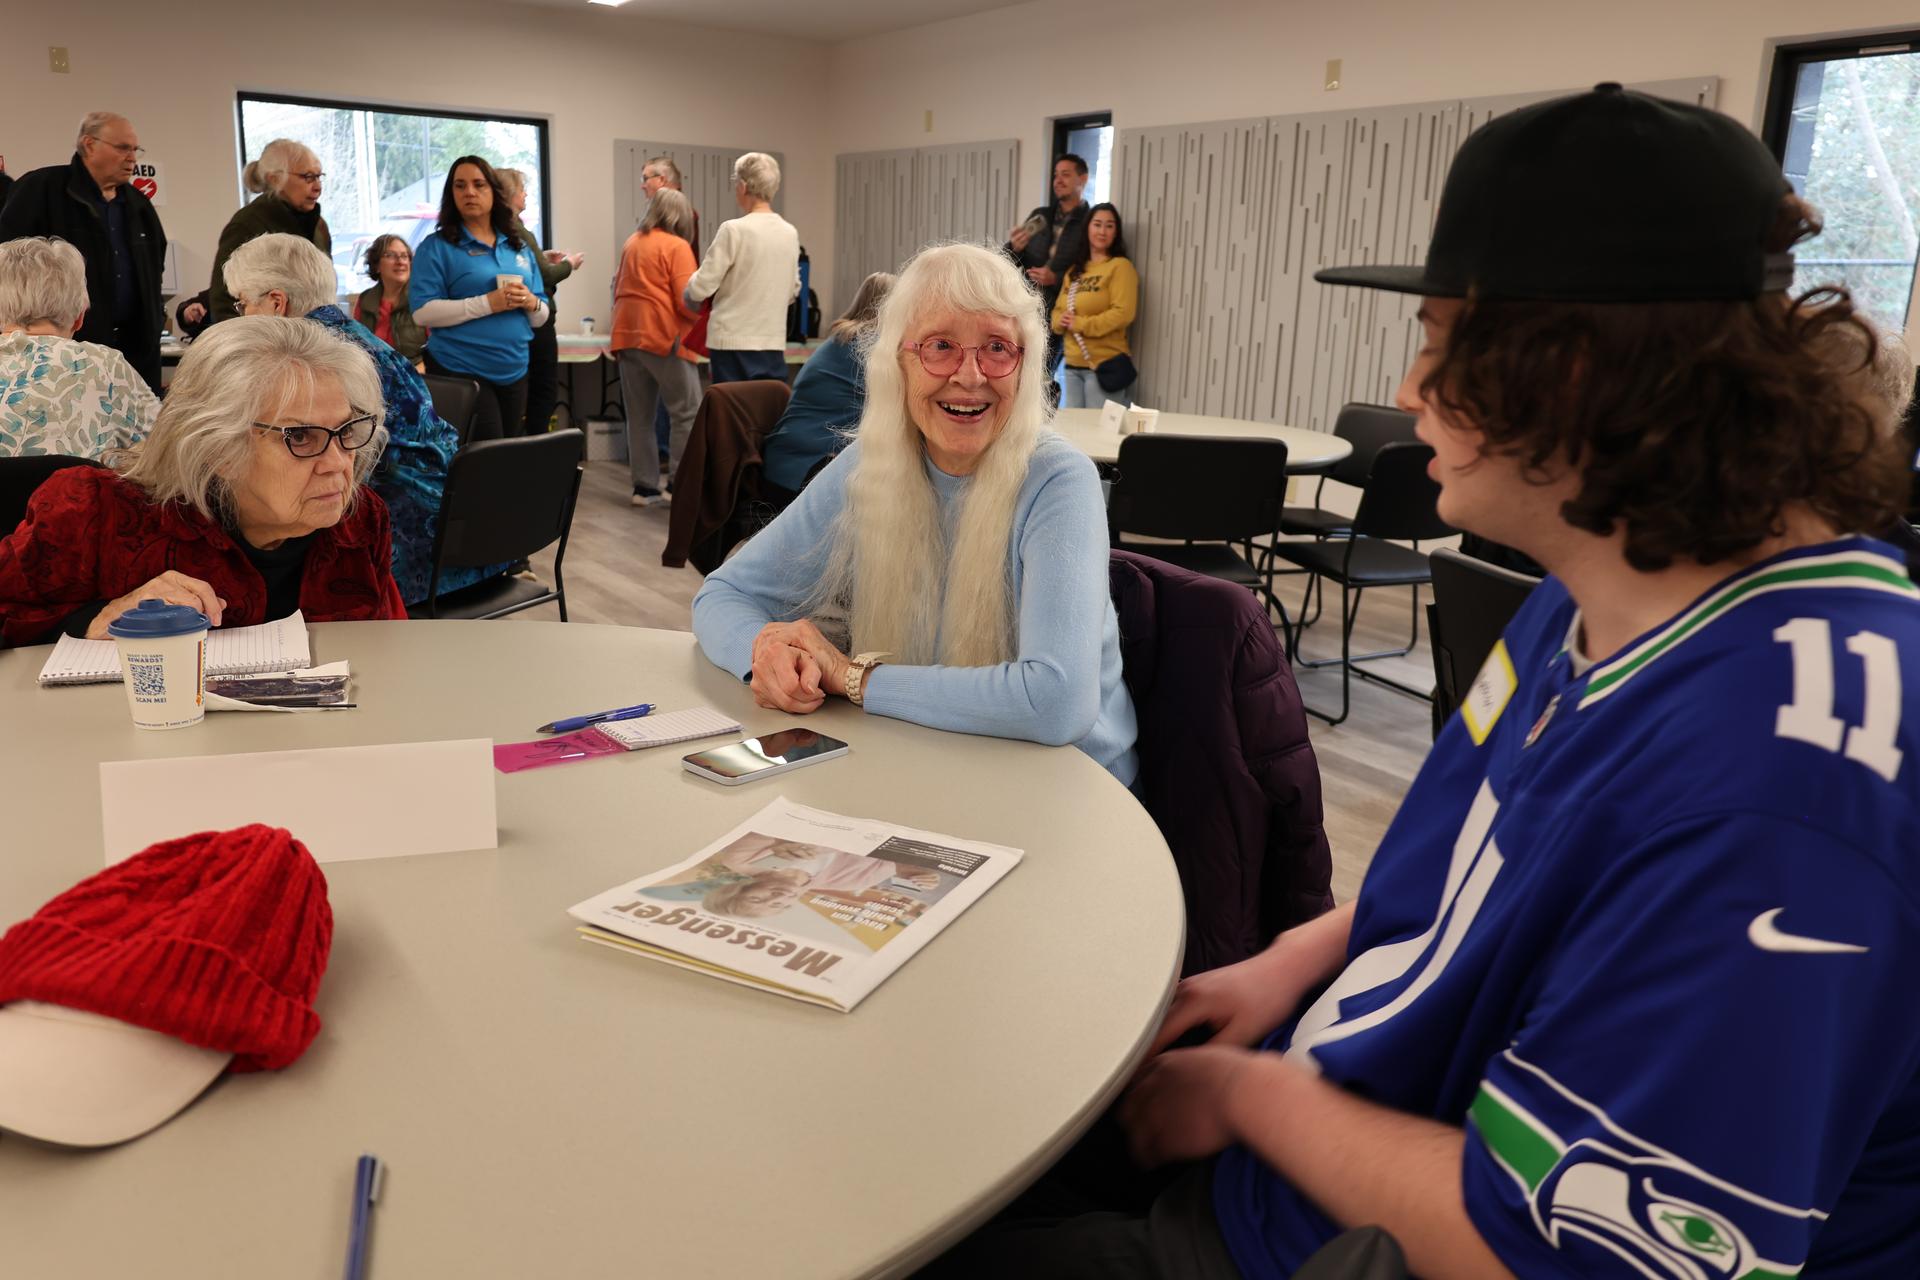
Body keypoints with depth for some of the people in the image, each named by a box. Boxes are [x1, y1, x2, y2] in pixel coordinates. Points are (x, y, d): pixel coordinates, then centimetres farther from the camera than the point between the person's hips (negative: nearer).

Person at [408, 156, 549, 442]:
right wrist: (487, 303, -20)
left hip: (515, 372, 5)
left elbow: (541, 317, 14)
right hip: (461, 372, -5)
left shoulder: (520, 248, 13)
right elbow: (422, 311, -12)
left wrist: (531, 304, -10)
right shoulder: (437, 247, -2)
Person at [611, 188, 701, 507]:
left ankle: (644, 486, 10)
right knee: (688, 414, 0)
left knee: (639, 416, 9)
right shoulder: (677, 246, -6)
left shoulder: (631, 243, 15)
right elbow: (686, 303, -11)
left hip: (627, 335, 7)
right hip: (664, 337, -7)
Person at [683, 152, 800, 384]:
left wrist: (689, 296, 13)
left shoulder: (734, 230, -10)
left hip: (733, 341, -5)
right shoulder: (790, 233, 6)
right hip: (774, 342, 5)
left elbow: (701, 287, -7)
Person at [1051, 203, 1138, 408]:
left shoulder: (1120, 266, -5)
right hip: (1073, 366, 7)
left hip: (1105, 365, -7)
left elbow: (1122, 313, -16)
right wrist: (1060, 321, -6)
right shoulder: (1074, 270, 16)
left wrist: (1080, 324, -14)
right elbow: (1058, 309, 18)